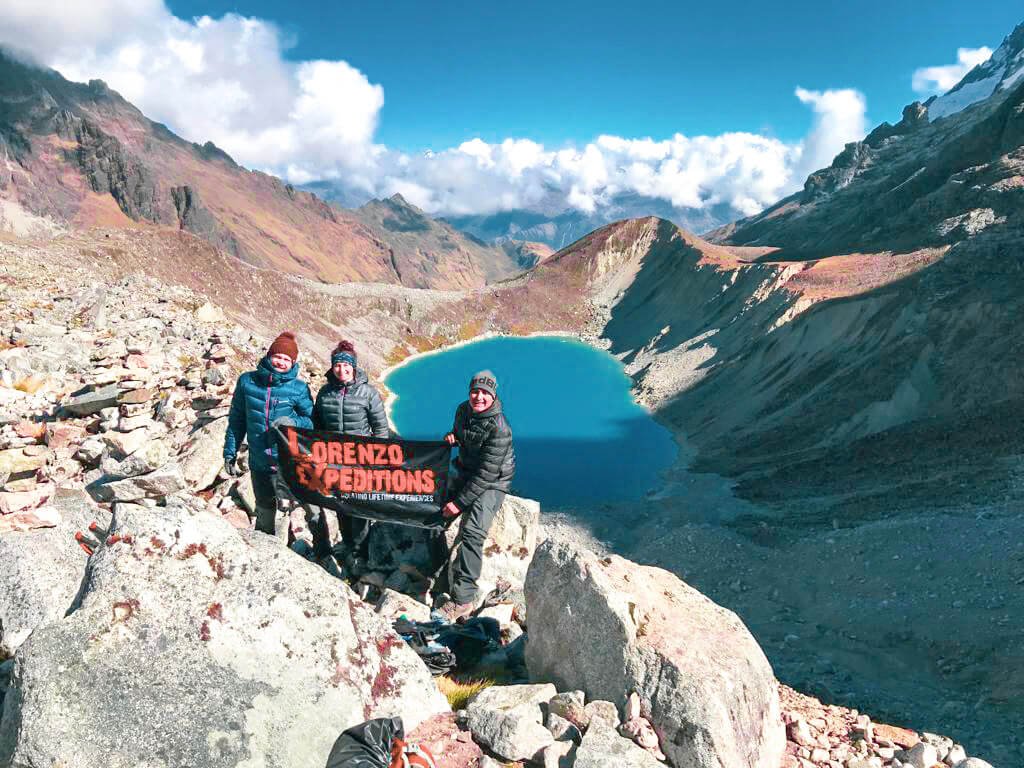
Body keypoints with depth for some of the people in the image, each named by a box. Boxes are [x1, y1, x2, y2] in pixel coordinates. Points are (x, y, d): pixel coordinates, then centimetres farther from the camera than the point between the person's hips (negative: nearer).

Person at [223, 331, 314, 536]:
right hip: (258, 464, 2)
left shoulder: (299, 388, -2)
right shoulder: (247, 381, 4)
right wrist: (229, 453, 11)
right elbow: (236, 420, 11)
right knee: (264, 512, 16)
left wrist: (294, 422, -18)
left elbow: (313, 421, 2)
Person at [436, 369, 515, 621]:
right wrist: (452, 437, -4)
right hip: (465, 473, 8)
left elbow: (486, 475, -26)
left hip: (492, 483, -8)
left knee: (472, 532, -25)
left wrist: (460, 502, -24)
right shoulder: (463, 410, -1)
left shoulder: (499, 428, -25)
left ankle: (463, 598, -23)